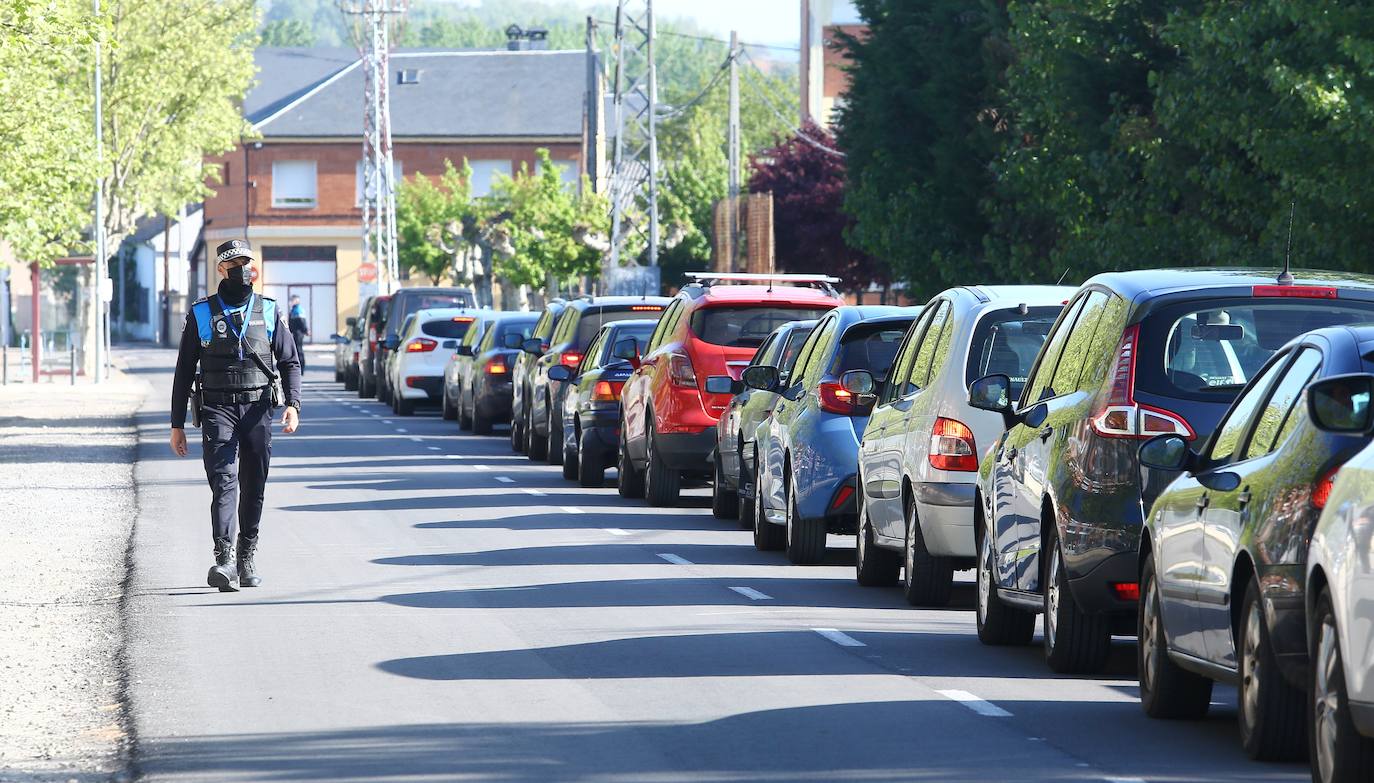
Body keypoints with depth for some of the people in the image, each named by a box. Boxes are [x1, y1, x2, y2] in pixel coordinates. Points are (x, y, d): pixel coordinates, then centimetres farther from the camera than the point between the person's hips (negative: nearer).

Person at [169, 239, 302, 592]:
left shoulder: (268, 311, 10)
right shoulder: (201, 314, 6)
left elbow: (289, 361, 10)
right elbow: (184, 371, 9)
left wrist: (293, 404, -8)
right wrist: (177, 424, 6)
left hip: (257, 410, 2)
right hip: (217, 409, -2)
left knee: (253, 489, 6)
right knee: (223, 482, -16)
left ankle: (247, 559, 20)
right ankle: (224, 561, -26)